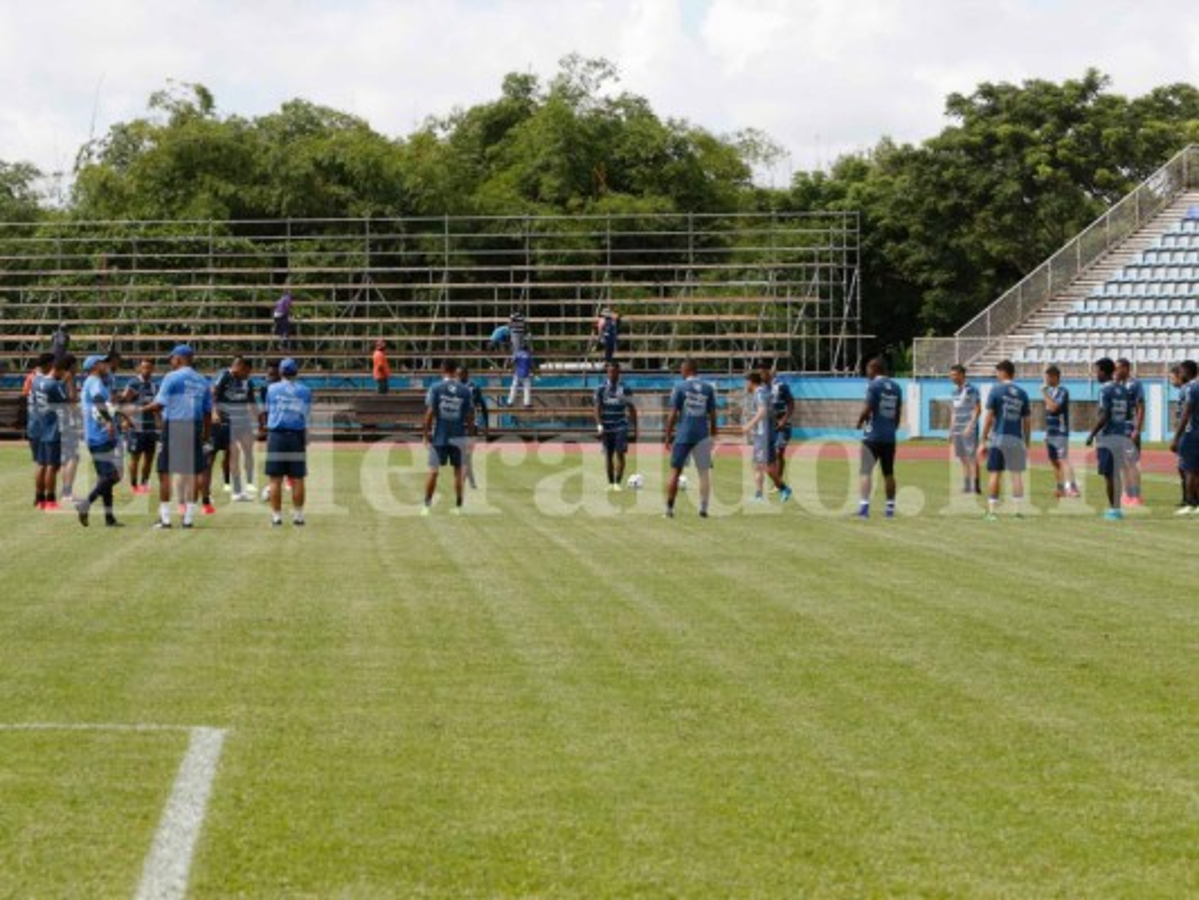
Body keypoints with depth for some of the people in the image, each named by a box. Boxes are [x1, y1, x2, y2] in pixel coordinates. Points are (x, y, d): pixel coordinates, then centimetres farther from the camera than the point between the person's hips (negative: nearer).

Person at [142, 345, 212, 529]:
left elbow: (159, 404, -10)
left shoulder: (172, 377, -5)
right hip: (194, 428, 5)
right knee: (192, 473, 7)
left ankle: (165, 517, 0)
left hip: (173, 426, -5)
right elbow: (208, 412, 10)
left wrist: (141, 409, 3)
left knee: (165, 472, 2)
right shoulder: (203, 381, 11)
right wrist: (206, 434, 16)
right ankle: (189, 517, 7)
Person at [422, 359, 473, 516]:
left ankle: (426, 506, 5)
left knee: (433, 471, 4)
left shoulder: (435, 388, -5)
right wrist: (467, 431, 15)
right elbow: (469, 416, 1)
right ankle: (458, 506, 11)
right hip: (458, 436, 1)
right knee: (459, 470, 9)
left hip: (438, 436, -1)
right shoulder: (465, 390, -1)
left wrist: (425, 434, -2)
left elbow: (430, 413, -9)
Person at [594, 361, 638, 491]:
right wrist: (599, 426, -15)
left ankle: (618, 483, -10)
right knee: (608, 455, 7)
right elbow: (597, 408, -2)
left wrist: (635, 428, 4)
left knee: (620, 454, -12)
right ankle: (610, 483, 17)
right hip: (607, 428, 1)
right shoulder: (601, 389, 1)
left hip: (621, 427, -1)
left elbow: (631, 409, 6)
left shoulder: (625, 389, 1)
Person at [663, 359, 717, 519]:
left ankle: (669, 508, 6)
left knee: (675, 471, 6)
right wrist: (713, 436, 15)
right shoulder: (708, 389, 5)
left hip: (683, 435, -2)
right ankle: (703, 508, 2)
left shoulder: (679, 388, -3)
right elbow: (712, 415, 6)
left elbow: (672, 415, -4)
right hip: (702, 436, 2)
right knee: (704, 473, 8)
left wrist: (668, 437, 2)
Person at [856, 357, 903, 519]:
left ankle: (864, 505, -16)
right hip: (890, 437, 6)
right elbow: (898, 414, 13)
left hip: (873, 436, -6)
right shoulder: (895, 387, 10)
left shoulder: (874, 386, -10)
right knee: (888, 473, 14)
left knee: (866, 471, -6)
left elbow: (867, 409, -14)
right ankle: (890, 507, 17)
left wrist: (859, 422, 4)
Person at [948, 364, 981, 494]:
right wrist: (951, 431, 18)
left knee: (972, 457, -9)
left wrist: (970, 426, -19)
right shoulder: (954, 392, 16)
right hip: (957, 430, 8)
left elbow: (978, 410, -11)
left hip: (969, 430, -8)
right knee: (963, 458, 7)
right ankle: (966, 486, 10)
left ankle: (975, 486, -10)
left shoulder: (972, 390, -7)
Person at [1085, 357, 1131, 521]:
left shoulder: (1105, 390, -12)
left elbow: (1104, 416, -18)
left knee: (1108, 474, -3)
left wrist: (1092, 434, -12)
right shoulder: (1123, 389, 11)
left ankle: (1113, 508, -3)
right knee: (1116, 473, 13)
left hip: (1108, 435, -8)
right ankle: (1116, 508, 15)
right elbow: (1129, 415, 13)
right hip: (1122, 434, 8)